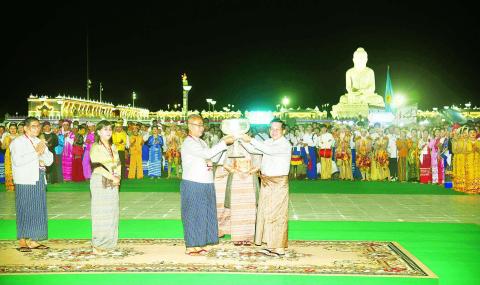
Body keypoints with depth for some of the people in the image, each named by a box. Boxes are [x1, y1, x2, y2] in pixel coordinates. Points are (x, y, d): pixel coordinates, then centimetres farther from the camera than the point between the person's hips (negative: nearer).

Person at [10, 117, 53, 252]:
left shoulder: (39, 142, 19)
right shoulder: (18, 142, -2)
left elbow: (49, 161, 15)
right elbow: (17, 161, -17)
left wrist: (44, 150, -4)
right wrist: (36, 152, -15)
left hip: (39, 180, 7)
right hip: (25, 181, -7)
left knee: (38, 211, 6)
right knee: (24, 211, -5)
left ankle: (33, 241, 13)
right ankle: (22, 242, 0)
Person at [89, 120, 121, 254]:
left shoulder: (113, 147, 16)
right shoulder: (95, 147, -5)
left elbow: (118, 163, 13)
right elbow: (97, 166, -14)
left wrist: (118, 177, -4)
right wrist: (112, 177, -16)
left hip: (112, 183, 6)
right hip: (99, 182, -6)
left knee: (111, 213, 6)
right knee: (100, 213, -6)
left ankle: (107, 243, 12)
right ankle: (97, 246, -2)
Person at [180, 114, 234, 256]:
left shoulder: (201, 142, 17)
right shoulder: (188, 143, -13)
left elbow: (208, 157, 24)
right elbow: (207, 153, -24)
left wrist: (210, 162, 2)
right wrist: (224, 142, -23)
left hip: (206, 185, 8)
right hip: (193, 185, -8)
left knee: (203, 214, 10)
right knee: (193, 215, -1)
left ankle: (199, 244, 18)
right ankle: (191, 246, 7)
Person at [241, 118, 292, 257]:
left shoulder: (285, 145, -13)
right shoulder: (268, 142, 11)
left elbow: (269, 150, -29)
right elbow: (252, 149, 5)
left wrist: (250, 140, -29)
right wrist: (243, 140, -12)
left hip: (278, 183, -7)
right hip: (266, 182, 7)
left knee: (276, 215, -4)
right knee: (266, 213, 10)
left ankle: (279, 248, 3)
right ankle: (271, 245, 18)